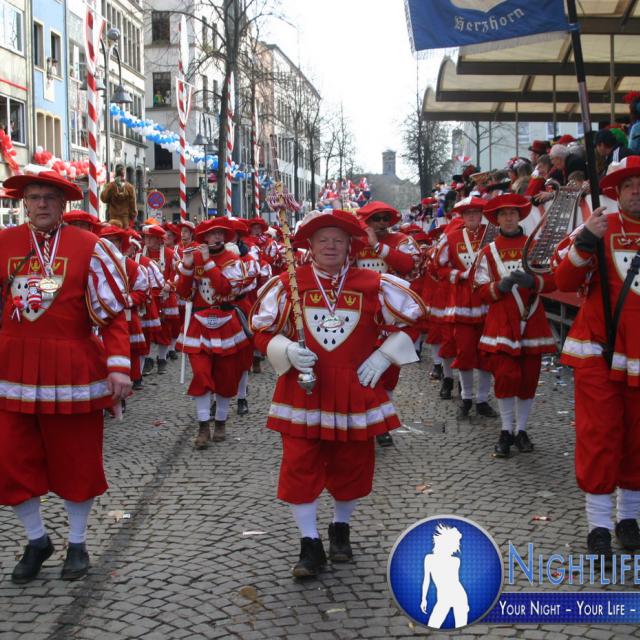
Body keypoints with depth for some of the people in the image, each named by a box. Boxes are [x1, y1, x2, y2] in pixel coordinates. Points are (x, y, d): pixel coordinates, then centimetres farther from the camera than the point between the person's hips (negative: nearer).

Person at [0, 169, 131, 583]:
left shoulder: (89, 248, -5)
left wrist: (118, 367, -13)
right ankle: (37, 540, 29)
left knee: (76, 461, 9)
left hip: (73, 372, -3)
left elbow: (113, 313, -6)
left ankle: (78, 544, 28)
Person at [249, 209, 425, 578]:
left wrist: (383, 357, -2)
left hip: (356, 392, 1)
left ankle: (341, 529, 35)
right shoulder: (288, 285, -2)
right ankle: (310, 545, 11)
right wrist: (288, 351, -14)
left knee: (352, 464, 10)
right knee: (300, 467, -2)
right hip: (302, 392, -1)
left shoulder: (374, 285, -1)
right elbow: (262, 329, 6)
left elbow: (412, 317, 8)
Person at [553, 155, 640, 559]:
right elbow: (565, 281, -10)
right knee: (599, 434, -2)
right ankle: (599, 521, 7)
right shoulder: (601, 227, -1)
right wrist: (586, 241, -23)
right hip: (600, 354, -3)